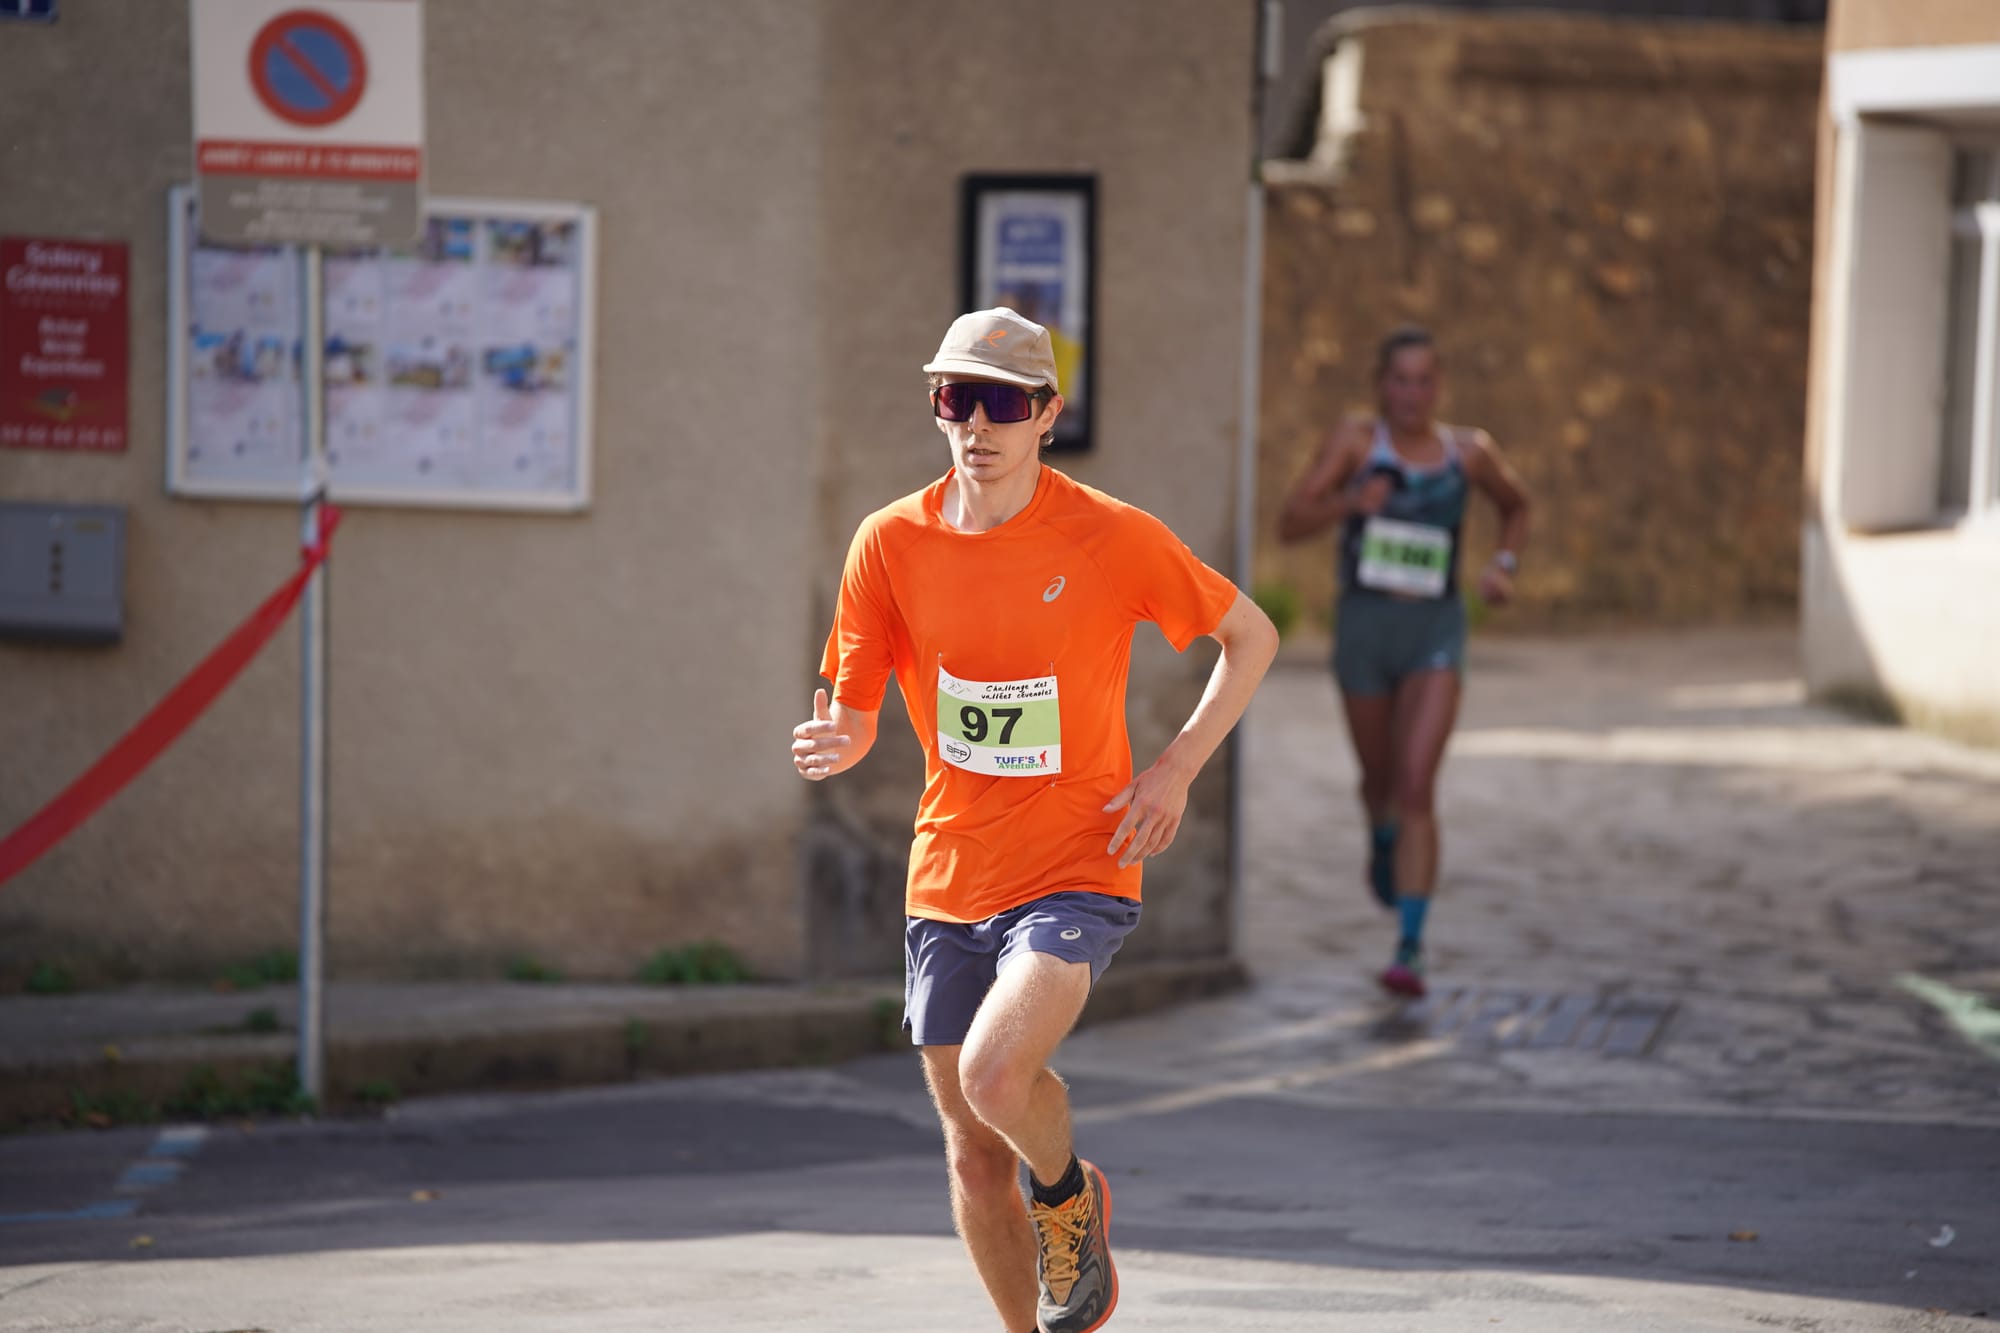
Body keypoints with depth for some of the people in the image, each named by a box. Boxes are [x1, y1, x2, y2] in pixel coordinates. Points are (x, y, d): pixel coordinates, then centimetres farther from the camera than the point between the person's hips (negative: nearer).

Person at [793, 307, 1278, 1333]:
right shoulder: (892, 543, -2)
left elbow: (1251, 637, 4)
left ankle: (1069, 1196, 6)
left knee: (995, 1073, -27)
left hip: (1077, 872, -4)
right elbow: (854, 710, 4)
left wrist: (1177, 767, -8)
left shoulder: (1113, 537, -10)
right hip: (947, 880, 4)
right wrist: (836, 742, -21)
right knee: (974, 1156, 9)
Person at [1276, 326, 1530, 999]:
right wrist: (1350, 502, -27)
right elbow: (1290, 525, -10)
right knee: (1381, 777, 20)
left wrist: (1503, 566, 2)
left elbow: (1516, 507, 21)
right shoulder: (1356, 440, -5)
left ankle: (1410, 949, -18)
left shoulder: (1469, 450, 0)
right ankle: (1383, 840, 58)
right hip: (1363, 625, 1)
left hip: (1435, 629, -1)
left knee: (1417, 785, -17)